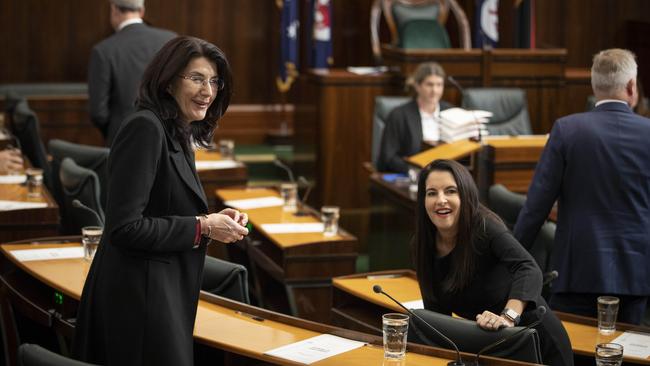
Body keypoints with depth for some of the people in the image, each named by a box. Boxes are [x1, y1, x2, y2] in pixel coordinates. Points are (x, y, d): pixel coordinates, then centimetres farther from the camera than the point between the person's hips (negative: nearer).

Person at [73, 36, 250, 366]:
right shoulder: (145, 128, -16)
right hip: (138, 297, -10)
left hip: (165, 292, 10)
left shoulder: (179, 135, 13)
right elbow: (124, 227, -22)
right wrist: (203, 227, -16)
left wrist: (216, 220, 3)